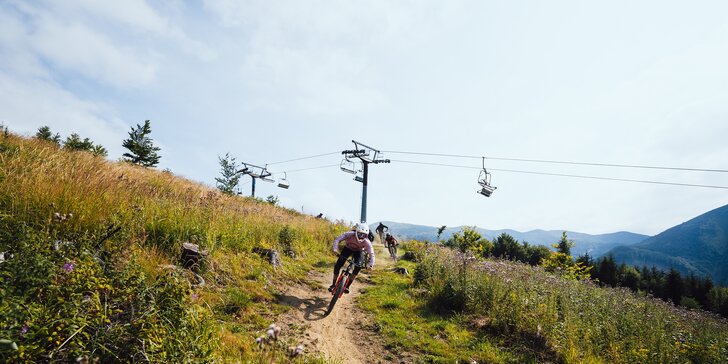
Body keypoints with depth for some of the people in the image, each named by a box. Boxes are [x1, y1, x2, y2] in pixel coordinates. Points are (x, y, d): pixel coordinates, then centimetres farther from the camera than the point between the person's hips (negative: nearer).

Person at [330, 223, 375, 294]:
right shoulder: (350, 234, -37)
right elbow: (337, 239, -36)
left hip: (358, 251, 0)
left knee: (358, 266, -24)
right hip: (347, 248, 0)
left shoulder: (367, 242, -34)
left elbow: (371, 254, -30)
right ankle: (333, 284, 8)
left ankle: (347, 286, -11)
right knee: (337, 266, -12)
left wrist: (370, 264, -45)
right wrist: (335, 249, -50)